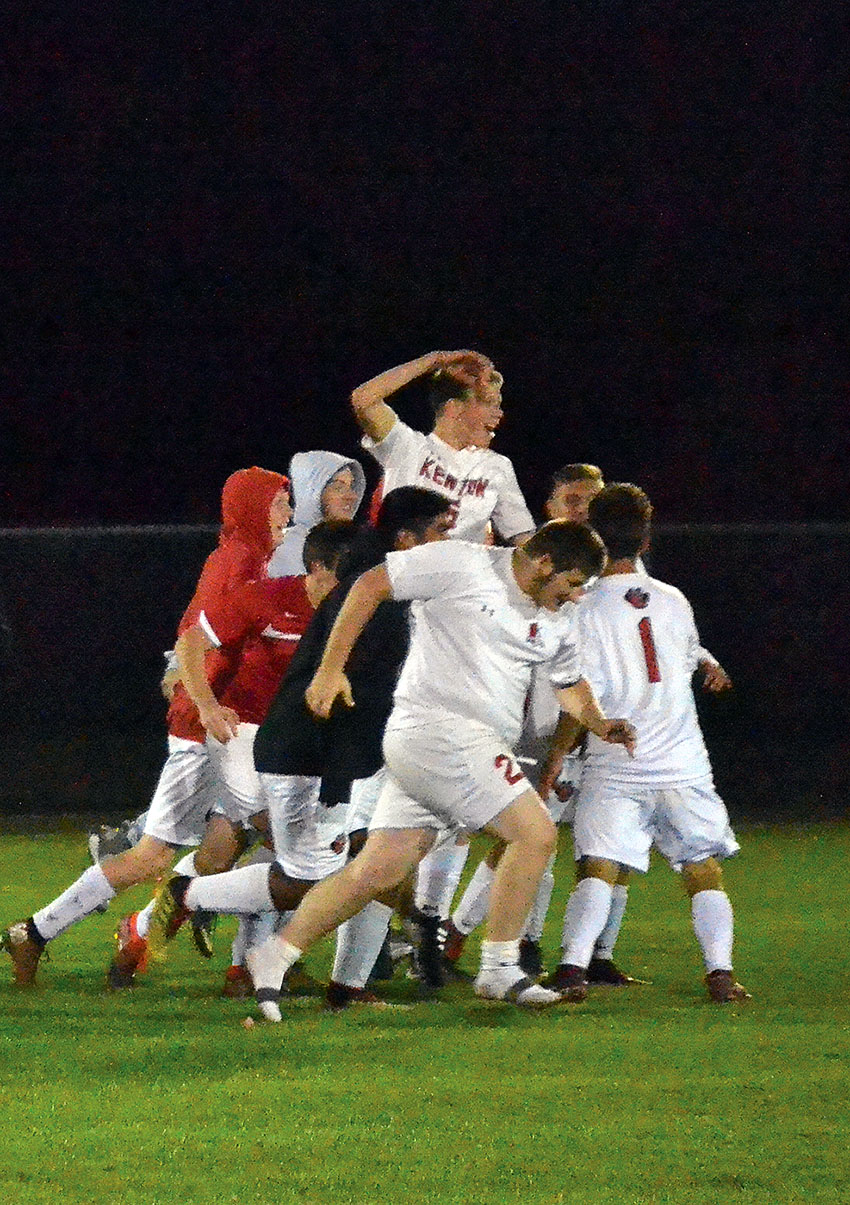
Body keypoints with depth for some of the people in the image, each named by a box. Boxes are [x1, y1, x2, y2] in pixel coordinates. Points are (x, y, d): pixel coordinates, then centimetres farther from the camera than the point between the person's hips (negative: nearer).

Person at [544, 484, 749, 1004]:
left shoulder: (588, 611, -7)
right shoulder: (674, 601, 5)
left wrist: (555, 765, -3)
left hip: (616, 770, -3)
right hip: (684, 765, 3)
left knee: (599, 869, -5)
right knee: (704, 870, 11)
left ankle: (572, 966, -21)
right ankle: (721, 971, -2)